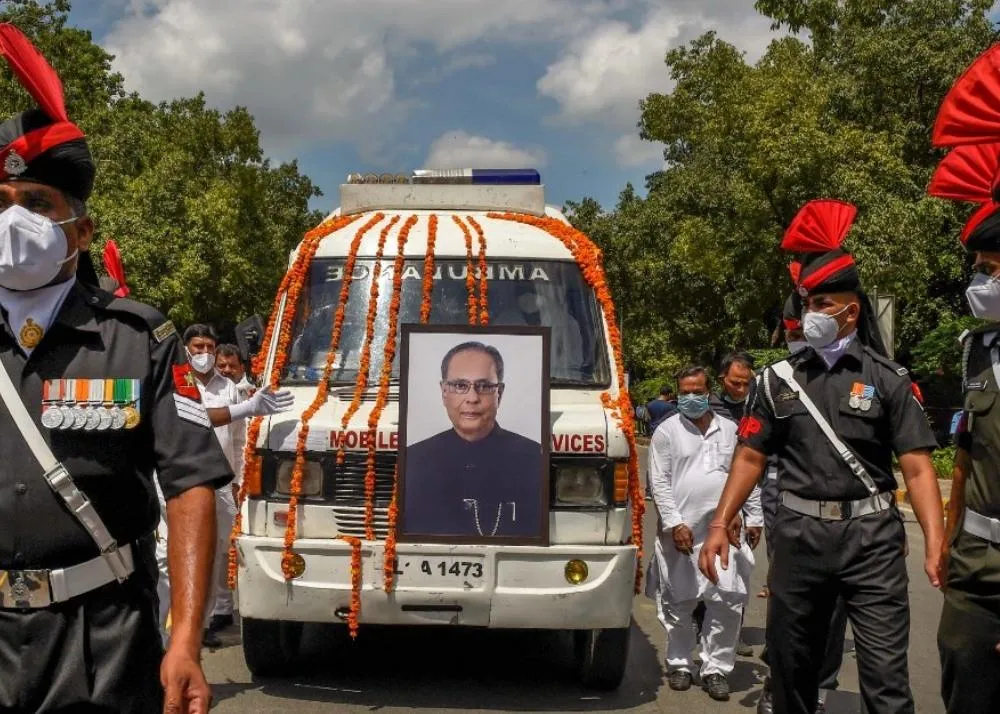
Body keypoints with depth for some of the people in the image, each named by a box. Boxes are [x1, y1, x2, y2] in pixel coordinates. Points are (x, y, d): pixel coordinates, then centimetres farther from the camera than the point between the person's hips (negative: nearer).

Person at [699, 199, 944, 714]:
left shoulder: (887, 379, -1)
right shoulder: (781, 378, 7)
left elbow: (917, 468, -5)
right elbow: (750, 457, 9)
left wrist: (935, 545, -16)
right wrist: (720, 525, 1)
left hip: (871, 539, -3)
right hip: (799, 535, 3)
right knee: (790, 666, 13)